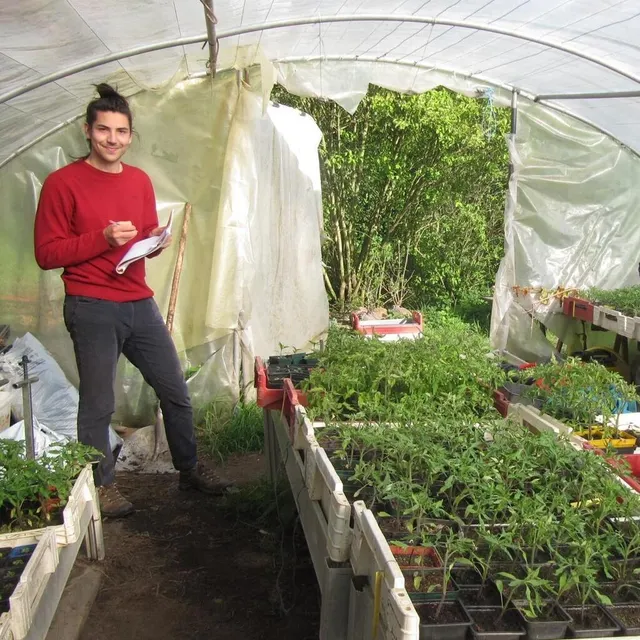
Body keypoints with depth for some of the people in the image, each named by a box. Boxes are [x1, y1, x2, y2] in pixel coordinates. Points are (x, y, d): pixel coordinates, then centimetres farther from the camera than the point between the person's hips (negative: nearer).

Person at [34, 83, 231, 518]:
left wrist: (157, 240, -1)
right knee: (98, 404, 2)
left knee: (176, 391, 12)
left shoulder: (140, 180, 11)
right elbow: (47, 253, -9)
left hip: (140, 303, 6)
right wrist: (103, 239, -19)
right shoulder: (63, 183, -7)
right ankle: (102, 485, 22)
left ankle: (189, 468, 31)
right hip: (92, 309, -6)